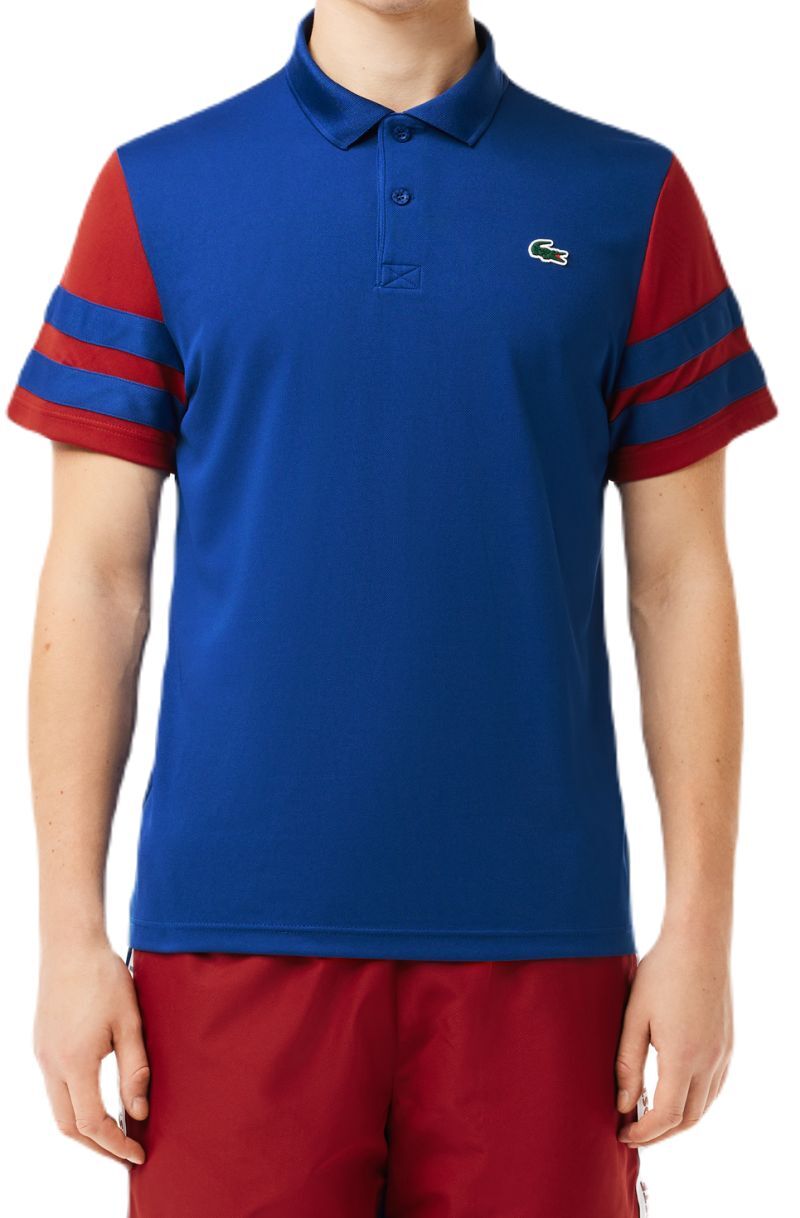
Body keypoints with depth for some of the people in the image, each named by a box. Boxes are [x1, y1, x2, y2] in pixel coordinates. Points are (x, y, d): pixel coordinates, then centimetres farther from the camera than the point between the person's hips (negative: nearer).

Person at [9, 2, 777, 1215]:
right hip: (234, 927, 0)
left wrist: (699, 930, 0)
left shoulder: (630, 199, 5)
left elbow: (681, 582, 5)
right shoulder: (158, 192, 5)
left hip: (536, 931, 1)